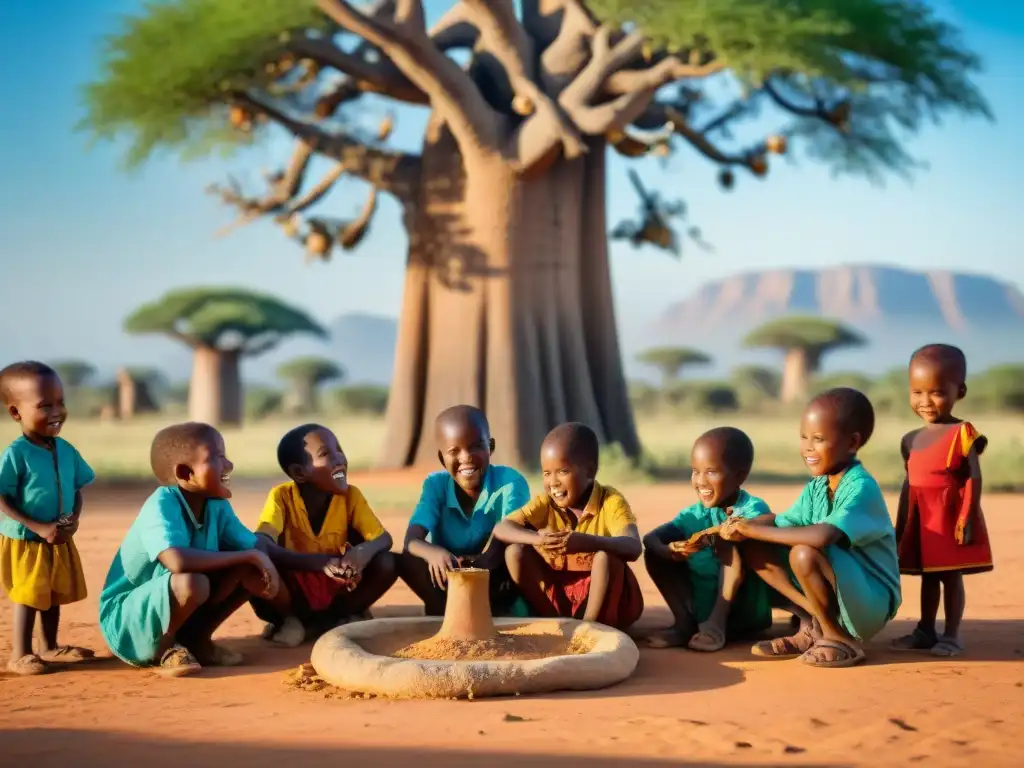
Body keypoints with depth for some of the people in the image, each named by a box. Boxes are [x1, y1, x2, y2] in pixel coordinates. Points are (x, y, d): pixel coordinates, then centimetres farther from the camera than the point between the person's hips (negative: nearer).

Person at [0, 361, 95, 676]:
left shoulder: (66, 450, 0)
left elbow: (76, 490, 9)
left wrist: (74, 521, -11)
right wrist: (40, 528, -23)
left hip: (60, 542, 7)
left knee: (55, 594, 18)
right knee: (29, 596, -1)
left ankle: (49, 646, 33)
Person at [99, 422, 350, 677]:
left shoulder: (217, 506, -4)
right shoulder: (161, 506, -28)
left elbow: (259, 547, 6)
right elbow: (178, 561, -46)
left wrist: (317, 563, -9)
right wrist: (249, 556, -36)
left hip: (171, 609, 8)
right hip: (125, 619, -8)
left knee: (252, 572, -7)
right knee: (193, 583, -37)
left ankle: (196, 639, 6)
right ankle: (164, 648, -8)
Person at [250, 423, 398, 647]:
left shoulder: (351, 496, -10)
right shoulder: (282, 496, -18)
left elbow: (384, 538, -10)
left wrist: (364, 551, -37)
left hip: (334, 593, 3)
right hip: (291, 594, -3)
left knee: (386, 564, -21)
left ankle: (325, 621, -3)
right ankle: (291, 619, -2)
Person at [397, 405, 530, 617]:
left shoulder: (509, 482, -14)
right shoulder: (436, 485, -7)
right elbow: (411, 541, -20)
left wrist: (486, 561, -50)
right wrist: (434, 553, -44)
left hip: (497, 589, -2)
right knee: (406, 561, -24)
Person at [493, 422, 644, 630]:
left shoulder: (611, 502, -17)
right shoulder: (546, 503, -5)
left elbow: (634, 547, -34)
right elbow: (500, 529, -16)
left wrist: (587, 541, -51)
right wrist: (537, 539, -37)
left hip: (606, 599, -4)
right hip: (558, 594, 4)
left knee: (606, 555, -33)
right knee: (515, 552, -14)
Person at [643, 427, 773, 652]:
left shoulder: (754, 509, -11)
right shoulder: (695, 515, 1)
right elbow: (650, 539, -11)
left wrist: (713, 538, -49)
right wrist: (670, 550, -33)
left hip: (746, 612, -5)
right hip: (702, 609, 5)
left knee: (730, 544, -27)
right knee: (654, 552, -8)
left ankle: (716, 624, -21)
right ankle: (685, 623, -6)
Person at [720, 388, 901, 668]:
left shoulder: (861, 488, -23)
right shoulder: (817, 486, 4)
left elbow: (822, 536, -39)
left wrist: (753, 529, -30)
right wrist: (743, 527, -15)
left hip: (871, 603, -8)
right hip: (834, 594, 8)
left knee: (804, 554, -34)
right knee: (753, 549, -1)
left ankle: (840, 638, -10)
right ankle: (816, 625, 2)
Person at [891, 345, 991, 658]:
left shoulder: (962, 433, -10)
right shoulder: (911, 439, 10)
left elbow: (974, 478, -12)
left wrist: (967, 519, -18)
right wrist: (900, 525, 16)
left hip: (950, 517, -6)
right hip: (921, 520, 6)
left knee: (951, 575, 0)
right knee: (927, 576, 13)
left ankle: (951, 634, 6)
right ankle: (926, 630, 21)